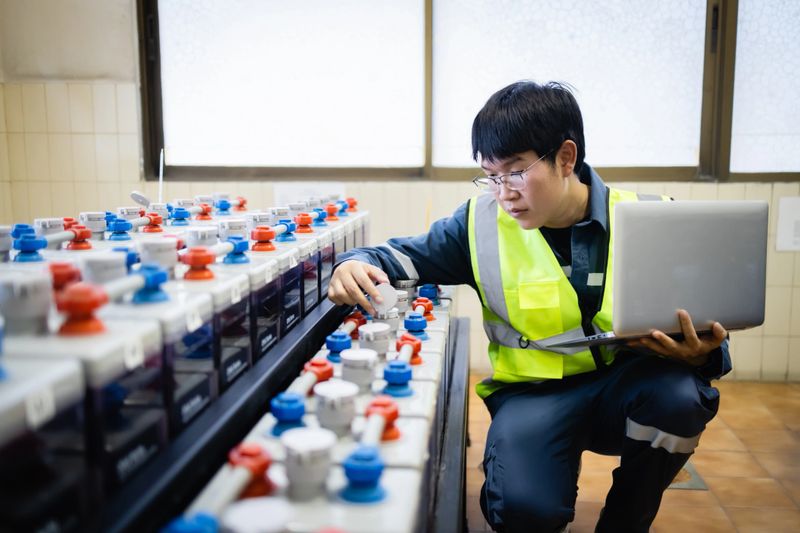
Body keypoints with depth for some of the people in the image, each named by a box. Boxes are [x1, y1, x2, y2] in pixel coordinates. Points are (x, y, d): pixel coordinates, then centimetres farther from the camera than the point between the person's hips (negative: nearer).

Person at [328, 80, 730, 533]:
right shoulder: (482, 221, -1)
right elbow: (407, 256, 10)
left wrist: (700, 353, -21)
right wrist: (358, 266, -13)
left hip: (624, 382, 2)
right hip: (534, 392, -1)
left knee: (681, 393, -33)